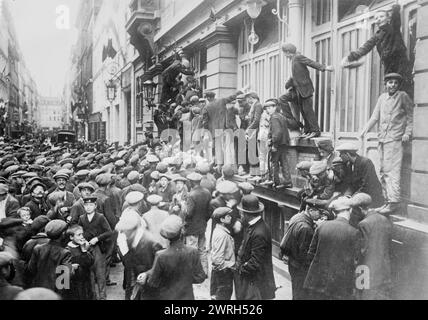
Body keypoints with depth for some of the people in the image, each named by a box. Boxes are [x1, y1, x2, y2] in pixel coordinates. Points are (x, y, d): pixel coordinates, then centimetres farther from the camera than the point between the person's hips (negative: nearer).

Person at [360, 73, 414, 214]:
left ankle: (394, 201, -10)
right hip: (382, 138, 6)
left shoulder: (403, 96, 1)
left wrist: (407, 132, -7)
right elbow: (375, 116, 18)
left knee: (392, 170, -12)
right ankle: (387, 200, 17)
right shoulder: (382, 98, 15)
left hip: (395, 139, -6)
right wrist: (365, 130, 10)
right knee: (383, 171, 9)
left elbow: (411, 115, 2)